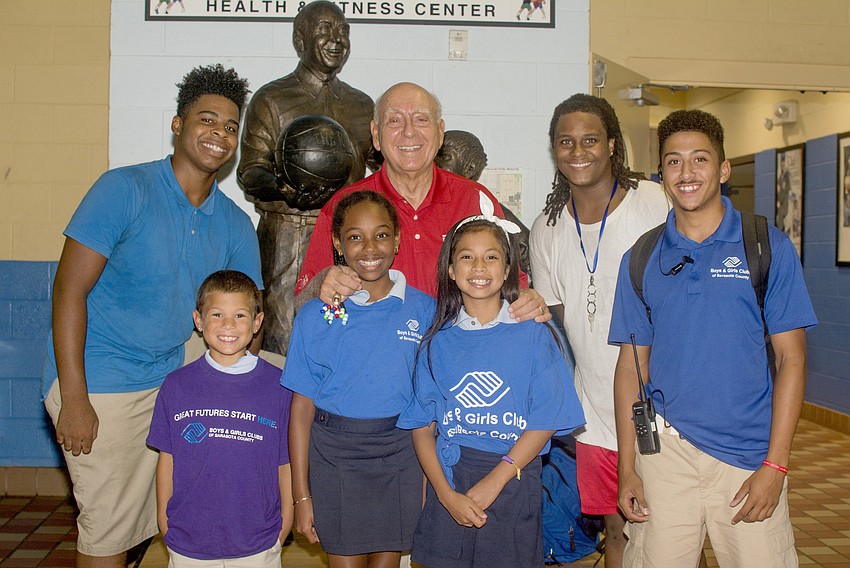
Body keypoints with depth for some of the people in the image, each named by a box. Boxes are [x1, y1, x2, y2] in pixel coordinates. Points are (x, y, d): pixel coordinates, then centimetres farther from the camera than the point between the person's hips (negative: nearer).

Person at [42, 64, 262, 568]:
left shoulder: (235, 225, 4)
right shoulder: (125, 190, -12)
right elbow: (70, 289, -14)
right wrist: (73, 398, -18)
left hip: (170, 380, 6)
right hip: (99, 384, -5)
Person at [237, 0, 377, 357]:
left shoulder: (362, 104, 19)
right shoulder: (271, 99, 5)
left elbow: (380, 160, 24)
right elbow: (250, 171, -1)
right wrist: (280, 187, -23)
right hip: (288, 236, -4)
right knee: (283, 339, -6)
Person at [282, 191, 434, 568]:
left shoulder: (423, 310, -2)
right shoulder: (316, 316, -4)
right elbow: (302, 408, -2)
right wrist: (301, 495, -3)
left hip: (400, 453, 1)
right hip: (334, 452, -1)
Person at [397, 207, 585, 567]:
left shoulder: (533, 334, -2)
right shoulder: (437, 342, 3)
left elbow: (546, 420, -5)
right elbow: (422, 426, 1)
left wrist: (494, 480, -11)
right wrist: (447, 494, -10)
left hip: (514, 480, -1)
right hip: (448, 479, 1)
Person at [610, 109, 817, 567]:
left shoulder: (768, 247, -2)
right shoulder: (641, 259, 4)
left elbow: (791, 358, -2)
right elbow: (632, 365, 6)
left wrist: (774, 465, -8)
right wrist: (627, 467, 2)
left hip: (749, 454, -1)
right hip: (665, 447, 2)